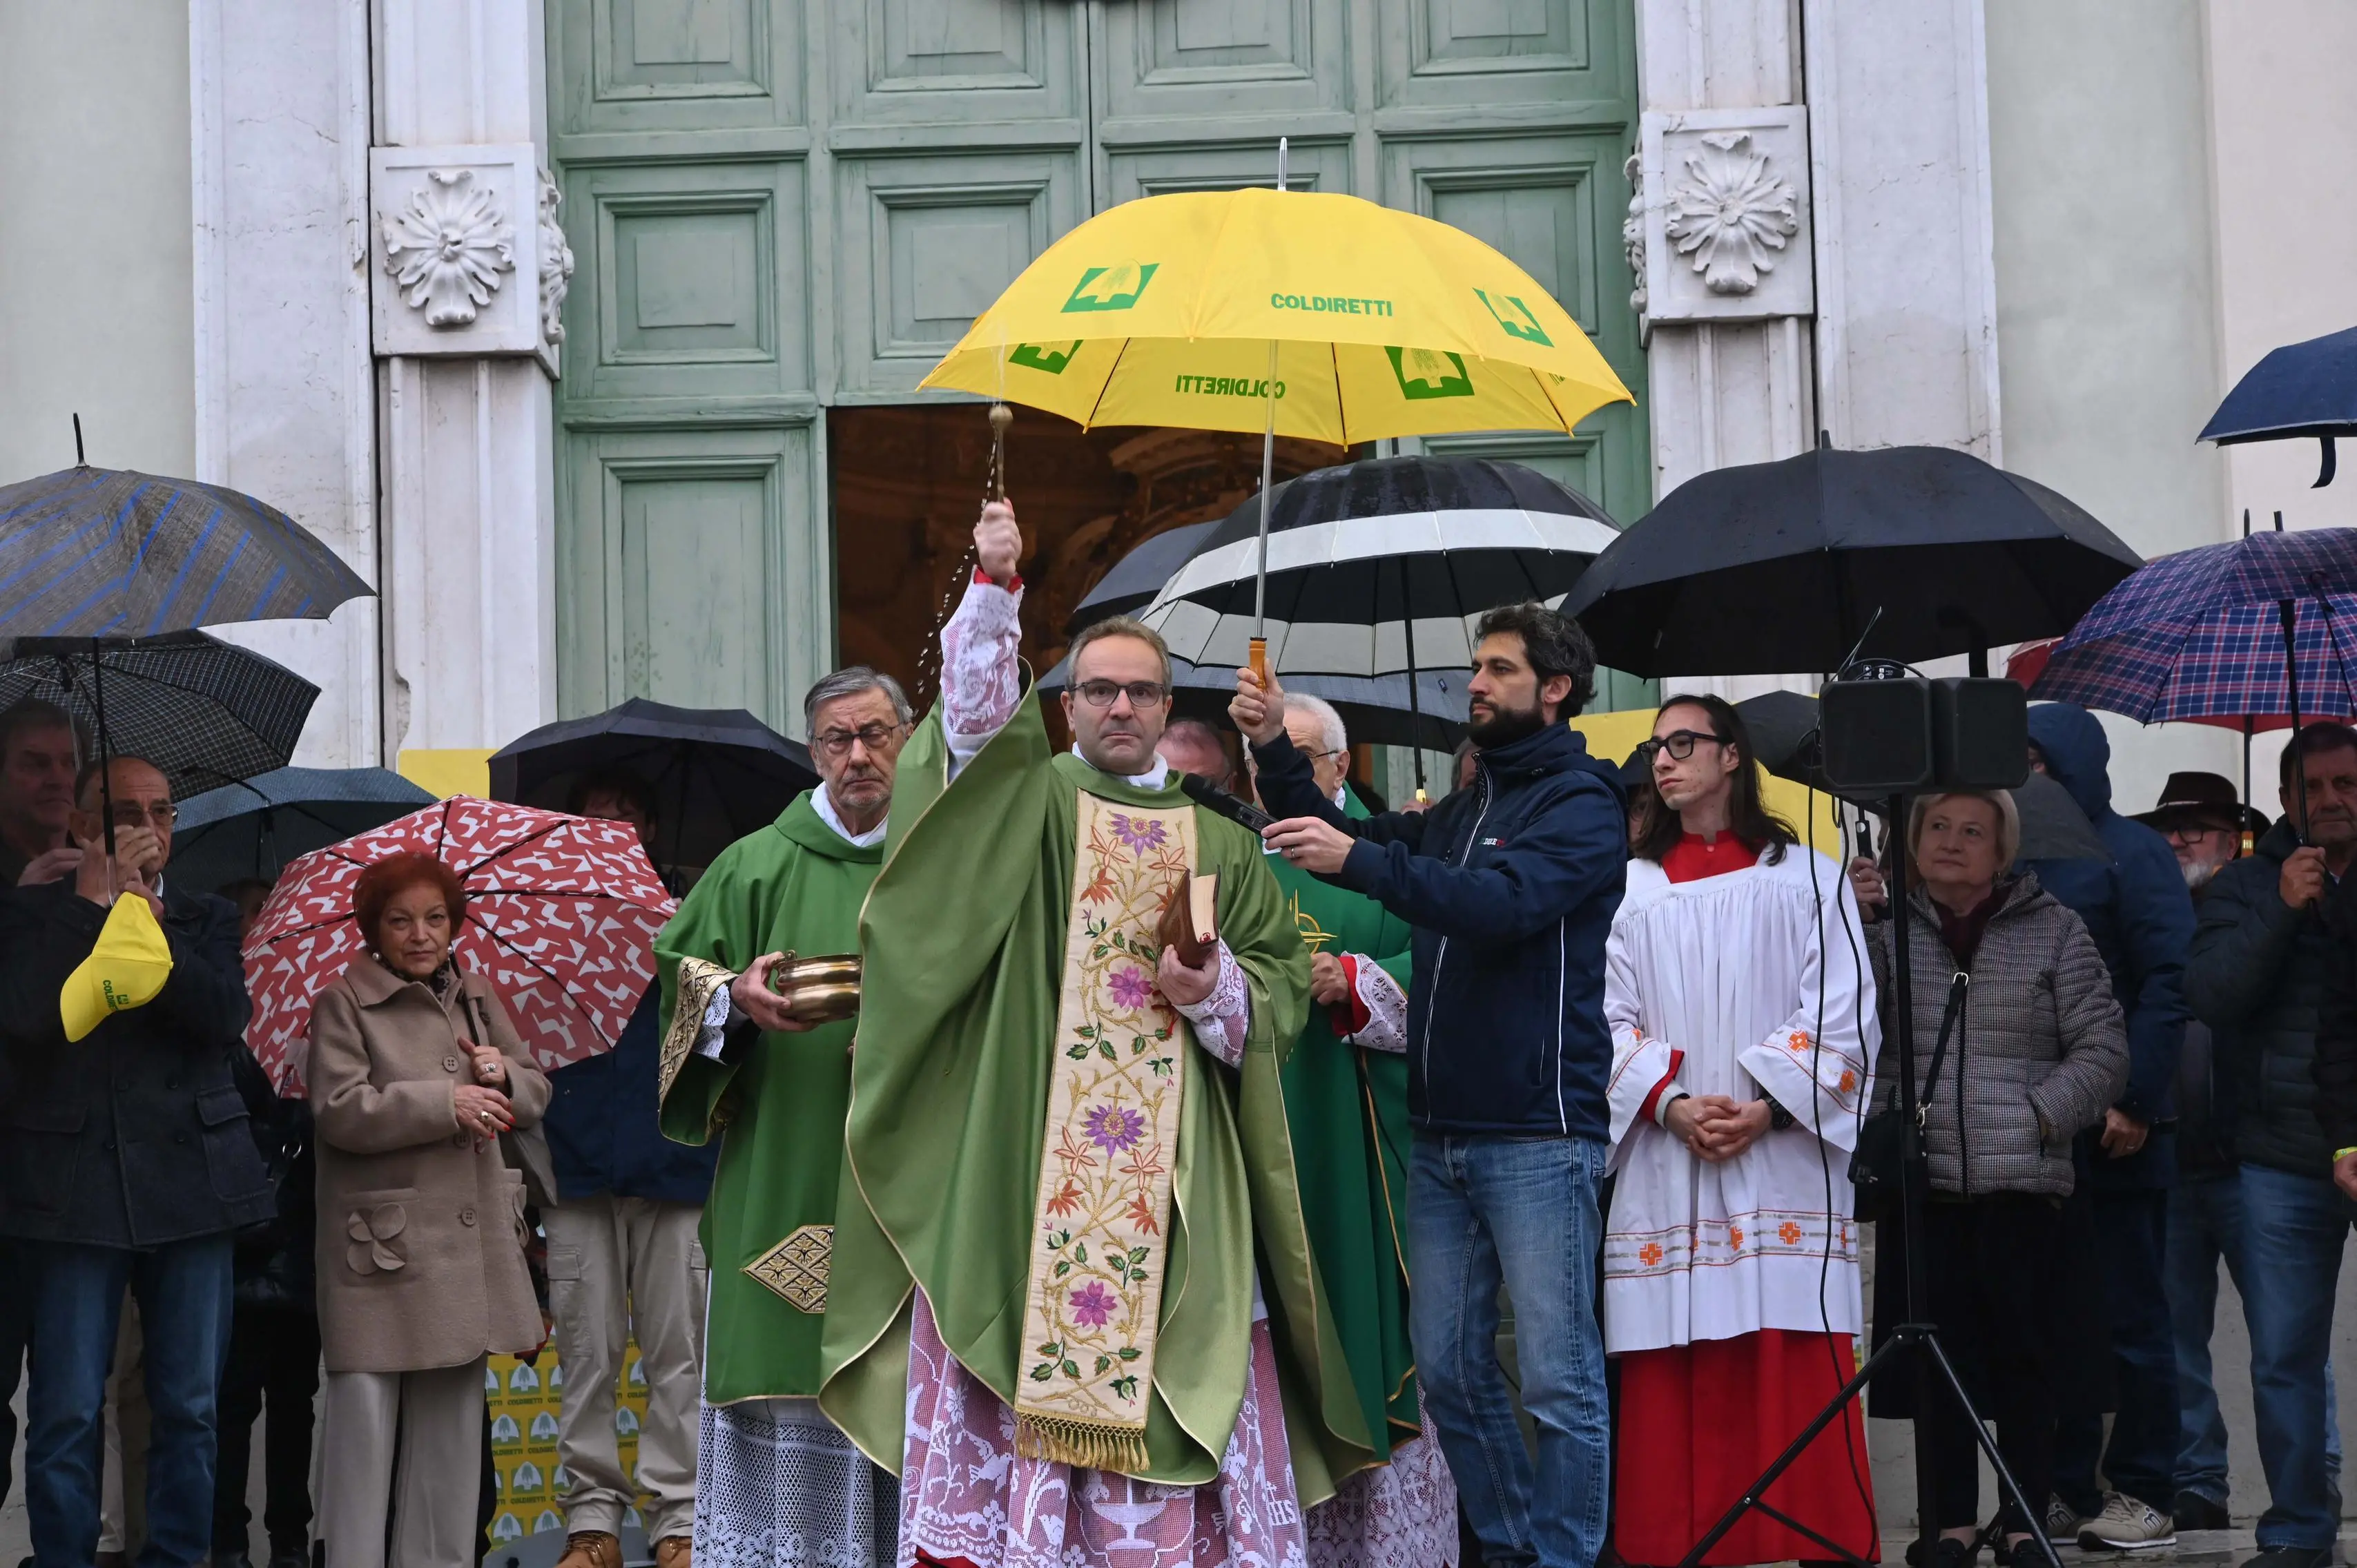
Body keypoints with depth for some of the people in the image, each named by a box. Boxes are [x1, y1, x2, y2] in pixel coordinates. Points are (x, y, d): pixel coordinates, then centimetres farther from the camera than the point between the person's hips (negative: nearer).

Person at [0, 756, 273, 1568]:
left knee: (189, 1409, 6)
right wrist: (93, 899, -11)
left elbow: (225, 1016, -6)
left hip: (190, 1185, 2)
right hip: (76, 1188, -2)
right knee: (66, 1414, -2)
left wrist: (144, 914, -9)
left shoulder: (205, 920, 11)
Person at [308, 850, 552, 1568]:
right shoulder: (344, 1003, -3)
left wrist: (502, 1073, -9)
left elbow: (535, 1094, 14)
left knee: (452, 1414, 9)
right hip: (380, 1243, -5)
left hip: (469, 1240, 5)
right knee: (366, 1411, -7)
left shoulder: (477, 997, 14)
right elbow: (339, 1110, -14)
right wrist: (446, 1103, -17)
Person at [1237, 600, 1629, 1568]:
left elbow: (1506, 902, -20)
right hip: (1441, 1134, 7)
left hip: (1538, 1135, -7)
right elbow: (1352, 843, 11)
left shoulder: (1582, 801, -3)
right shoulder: (1462, 808, 20)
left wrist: (1359, 860, -29)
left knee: (1559, 1378, -6)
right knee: (1450, 1370, 9)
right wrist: (1275, 749, -2)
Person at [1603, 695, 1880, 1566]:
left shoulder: (1806, 877, 8)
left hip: (1783, 1160, -1)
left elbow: (1842, 1012, 1)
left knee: (1797, 1374, -5)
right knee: (1678, 1382, -2)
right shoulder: (1630, 890, 12)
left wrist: (1768, 1107, -12)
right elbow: (1607, 1018, 6)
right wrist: (1670, 1106, -11)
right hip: (1667, 1167, 2)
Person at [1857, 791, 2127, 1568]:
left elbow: (2103, 1049, 2)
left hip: (2026, 1184, -1)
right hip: (1923, 1184, 1)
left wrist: (2041, 1114, -10)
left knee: (2025, 1364, 5)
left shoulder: (2053, 930, 4)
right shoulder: (1886, 928, 9)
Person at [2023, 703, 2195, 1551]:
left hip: (2113, 1130, -6)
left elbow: (2168, 982, -11)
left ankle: (2143, 1494, 4)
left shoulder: (2130, 853, -3)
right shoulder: (2019, 861, 15)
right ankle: (2066, 1488, 13)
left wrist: (2135, 1099, -17)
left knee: (2129, 1316, 0)